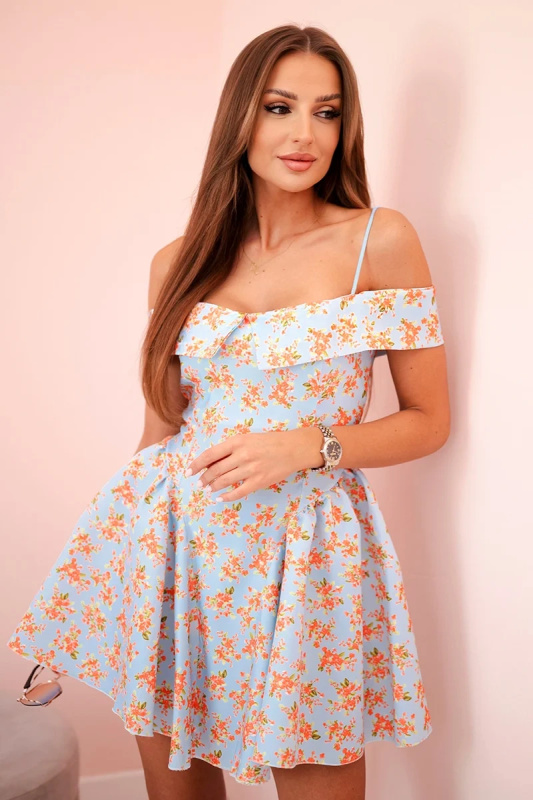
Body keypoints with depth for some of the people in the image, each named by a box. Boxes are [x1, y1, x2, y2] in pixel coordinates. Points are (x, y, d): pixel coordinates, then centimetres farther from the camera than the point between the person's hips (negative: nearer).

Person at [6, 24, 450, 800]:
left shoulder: (381, 240, -4)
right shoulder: (179, 264, 5)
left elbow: (428, 420, -1)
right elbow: (162, 422, 12)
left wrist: (311, 445, -15)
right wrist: (139, 524, 15)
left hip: (305, 548, -3)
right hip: (171, 539, 3)